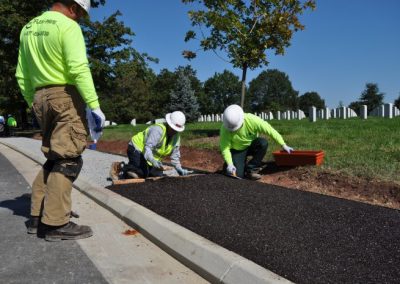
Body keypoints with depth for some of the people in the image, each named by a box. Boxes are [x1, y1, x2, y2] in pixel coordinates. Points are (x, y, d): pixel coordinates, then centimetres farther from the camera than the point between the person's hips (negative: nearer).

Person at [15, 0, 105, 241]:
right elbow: (79, 69, -21)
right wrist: (95, 105, -21)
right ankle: (56, 223, -6)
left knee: (55, 158, 14)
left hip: (42, 97, 8)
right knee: (68, 159, -6)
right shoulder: (68, 26, -7)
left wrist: (34, 106, 22)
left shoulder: (28, 29, 18)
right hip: (66, 96, -8)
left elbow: (22, 77, 17)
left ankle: (37, 217, 16)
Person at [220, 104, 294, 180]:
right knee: (238, 175, -22)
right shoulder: (225, 129, -27)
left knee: (263, 143, -32)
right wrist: (230, 164, -36)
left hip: (251, 146, 2)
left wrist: (283, 145, -21)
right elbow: (225, 148, -23)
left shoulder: (252, 120, -28)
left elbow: (270, 130, -22)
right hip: (237, 150, -1)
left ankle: (250, 169, -15)